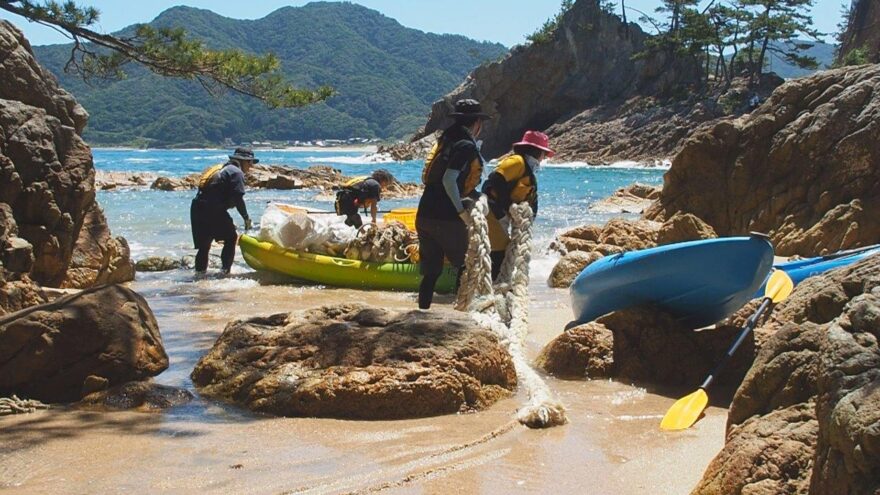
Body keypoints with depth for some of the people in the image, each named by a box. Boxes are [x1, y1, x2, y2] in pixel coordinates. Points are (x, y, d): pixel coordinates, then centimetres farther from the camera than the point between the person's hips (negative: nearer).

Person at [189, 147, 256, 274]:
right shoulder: (236, 172, -2)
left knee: (204, 244, 15)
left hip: (197, 207, 9)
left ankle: (200, 271, 15)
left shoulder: (222, 169, 27)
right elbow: (238, 198, -12)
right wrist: (246, 218, -2)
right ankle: (226, 270, -2)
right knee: (231, 237, 3)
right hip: (212, 210, -9)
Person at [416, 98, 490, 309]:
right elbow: (449, 181, -22)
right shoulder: (467, 146, -10)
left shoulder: (445, 141, 15)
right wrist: (462, 210, -14)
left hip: (424, 215, 7)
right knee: (465, 265, 11)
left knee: (431, 272, 12)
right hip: (446, 219, -7)